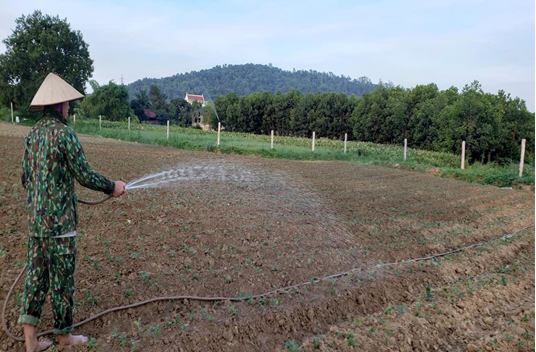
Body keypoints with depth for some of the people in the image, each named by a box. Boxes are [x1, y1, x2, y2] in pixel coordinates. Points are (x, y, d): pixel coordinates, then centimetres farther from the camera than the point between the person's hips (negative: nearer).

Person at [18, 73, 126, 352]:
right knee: (62, 278, 6)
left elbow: (25, 178, 15)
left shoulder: (32, 134, 8)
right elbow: (85, 176, -16)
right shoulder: (64, 133, -16)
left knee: (36, 274, 12)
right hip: (59, 221, -7)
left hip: (35, 219, 8)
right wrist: (112, 187, 0)